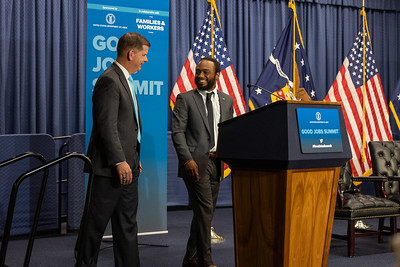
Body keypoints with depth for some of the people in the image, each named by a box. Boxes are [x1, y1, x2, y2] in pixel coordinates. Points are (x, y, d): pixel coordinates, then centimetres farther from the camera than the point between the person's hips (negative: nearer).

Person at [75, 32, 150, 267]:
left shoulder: (125, 80, 17)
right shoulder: (109, 80, -14)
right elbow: (107, 126, -21)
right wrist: (119, 161, -23)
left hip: (127, 164, 10)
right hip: (110, 167, -10)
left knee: (127, 224, 13)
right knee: (96, 223, 0)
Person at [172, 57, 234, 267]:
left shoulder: (227, 100, 14)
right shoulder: (185, 99, 0)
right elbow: (177, 132, -6)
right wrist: (187, 159, -16)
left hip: (216, 162, 5)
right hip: (195, 162, -5)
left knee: (205, 212, 10)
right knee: (204, 209, -12)